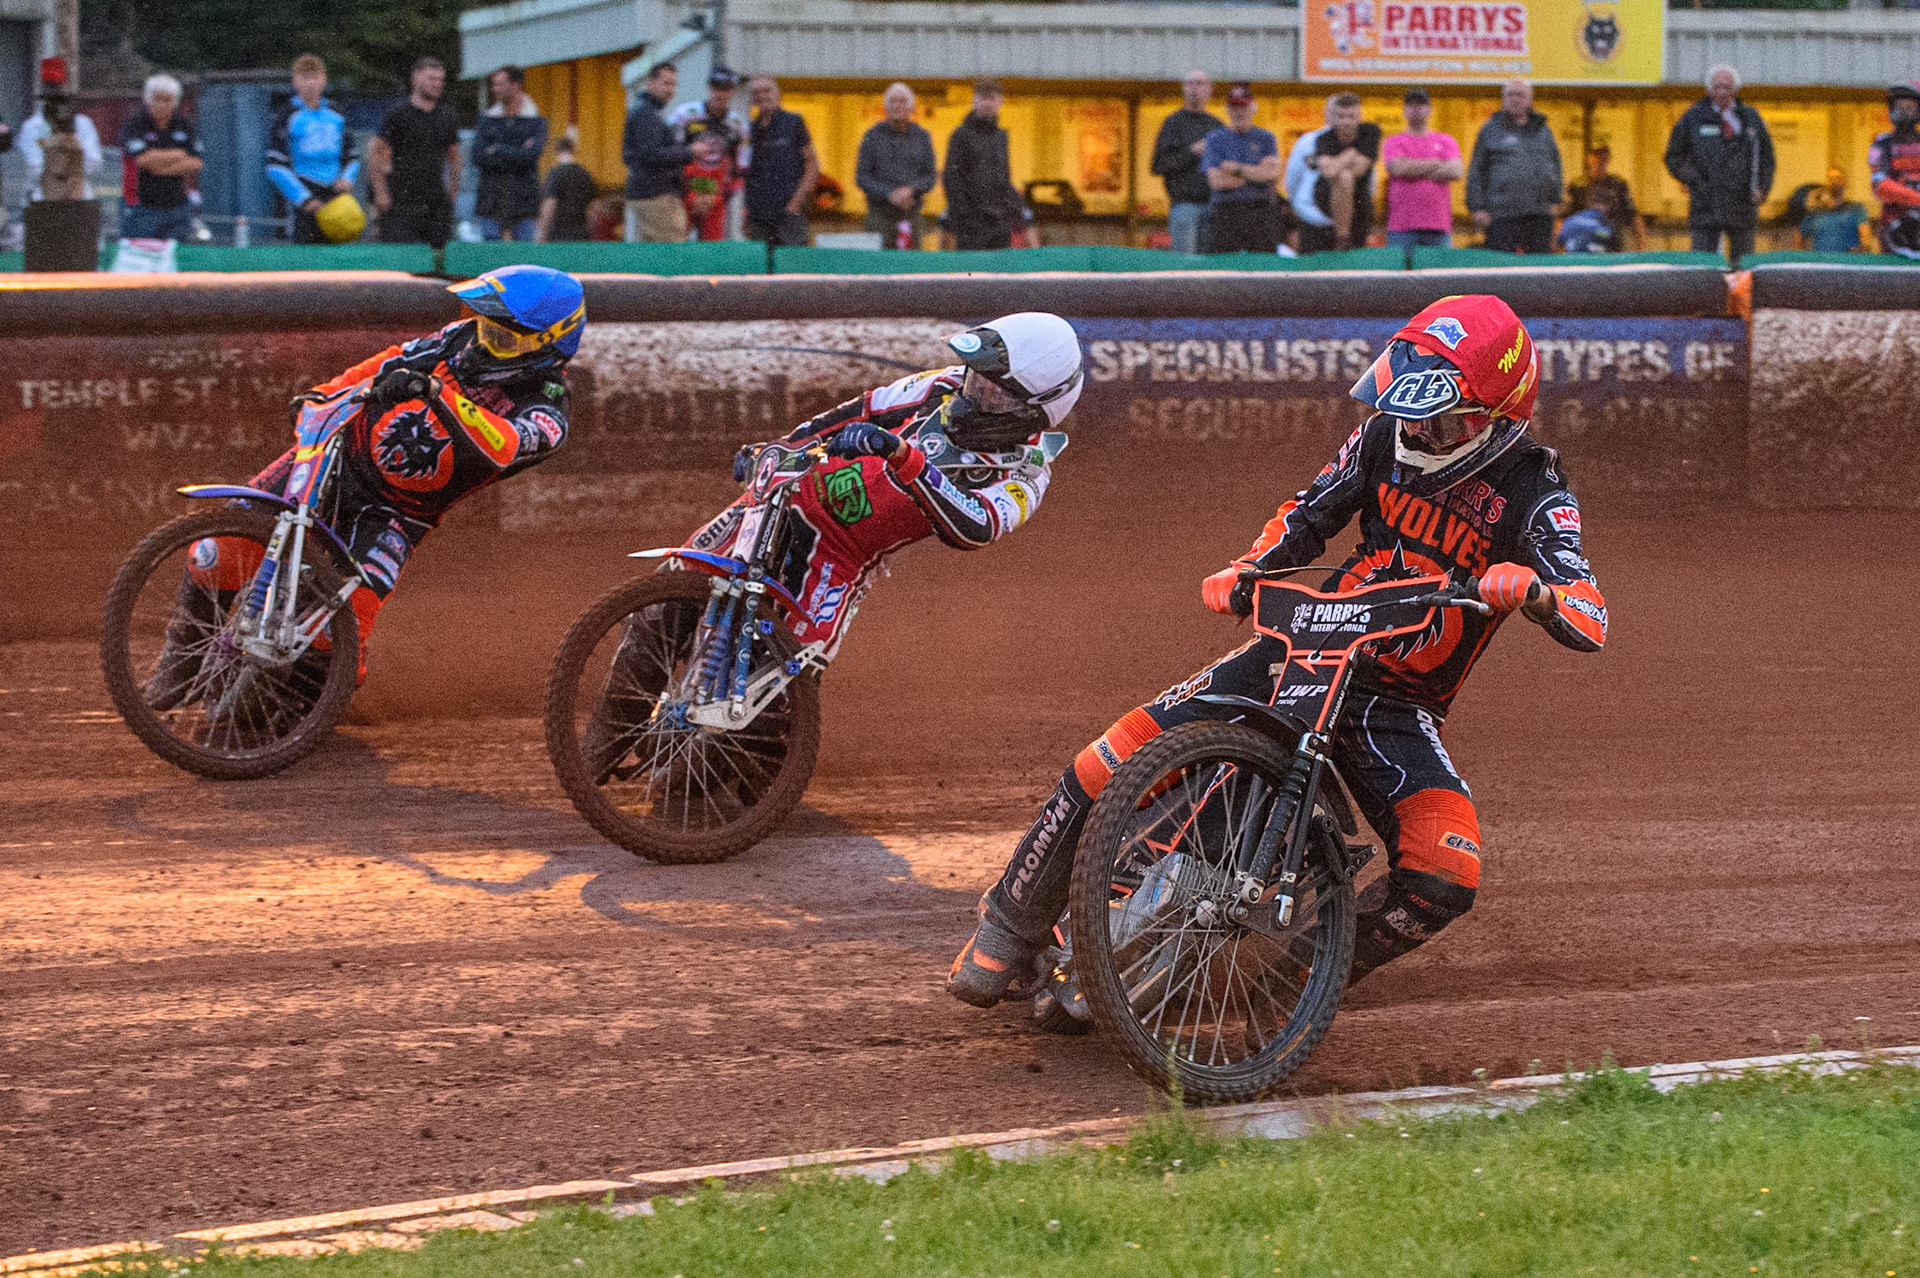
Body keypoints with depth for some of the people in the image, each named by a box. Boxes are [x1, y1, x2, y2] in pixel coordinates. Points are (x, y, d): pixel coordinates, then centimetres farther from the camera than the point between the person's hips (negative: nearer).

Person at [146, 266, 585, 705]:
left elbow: (499, 448, -40)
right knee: (220, 550, -8)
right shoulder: (467, 336, -3)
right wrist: (325, 393, 5)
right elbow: (397, 360, 13)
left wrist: (436, 393, -52)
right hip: (340, 453, 4)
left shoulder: (545, 415, -19)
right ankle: (185, 648, 18)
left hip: (394, 515, -3)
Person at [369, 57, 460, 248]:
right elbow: (375, 154, -2)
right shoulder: (398, 115, -2)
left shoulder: (447, 116, 13)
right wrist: (381, 194, -9)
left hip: (437, 201, 5)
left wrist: (452, 192, 14)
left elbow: (453, 155, 22)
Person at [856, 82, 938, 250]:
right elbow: (861, 178, -2)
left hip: (912, 215, 2)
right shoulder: (873, 136, 2)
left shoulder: (921, 137, 7)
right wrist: (889, 194, -16)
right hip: (880, 213, -2)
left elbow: (930, 176, 6)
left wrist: (911, 190, -15)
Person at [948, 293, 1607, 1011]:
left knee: (1444, 878, -27)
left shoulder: (1533, 491, -13)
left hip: (1397, 707, -2)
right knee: (1107, 766, -13)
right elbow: (1308, 515, 14)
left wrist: (1532, 589, -43)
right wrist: (1244, 573, -5)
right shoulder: (1384, 438, -2)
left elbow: (1590, 622, -22)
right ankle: (1011, 929, 6)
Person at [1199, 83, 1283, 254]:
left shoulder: (1265, 138, 12)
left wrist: (1237, 169, -3)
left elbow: (1273, 173, -3)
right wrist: (1255, 173, -1)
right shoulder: (1216, 139, 8)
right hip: (1225, 213, -1)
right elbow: (1216, 180, -5)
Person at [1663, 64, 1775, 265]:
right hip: (1706, 207, -2)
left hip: (1743, 203, 2)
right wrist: (1694, 181, -4)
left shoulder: (1750, 118, 12)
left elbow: (1766, 157, 19)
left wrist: (1762, 188, 4)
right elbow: (1673, 158, 10)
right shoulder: (1692, 118, 5)